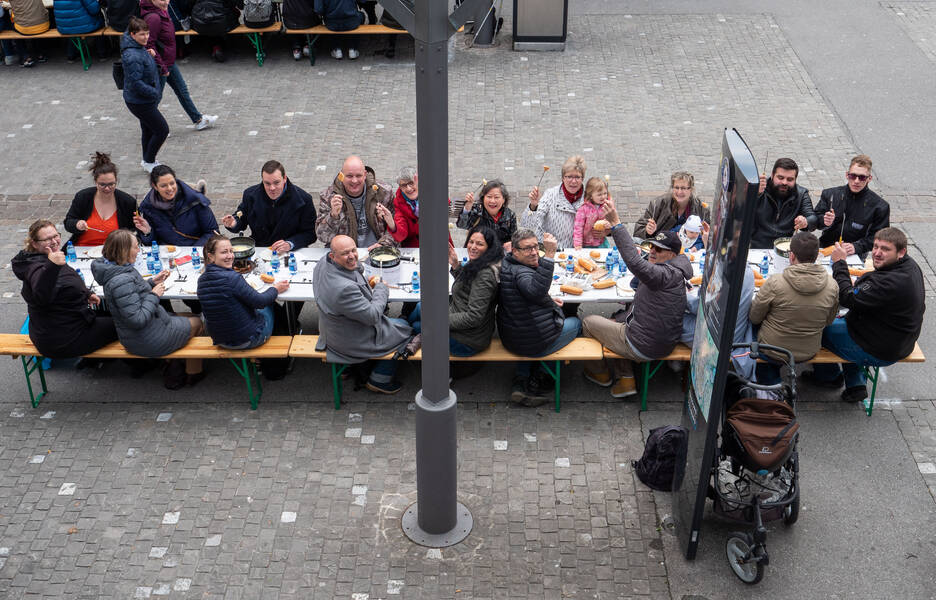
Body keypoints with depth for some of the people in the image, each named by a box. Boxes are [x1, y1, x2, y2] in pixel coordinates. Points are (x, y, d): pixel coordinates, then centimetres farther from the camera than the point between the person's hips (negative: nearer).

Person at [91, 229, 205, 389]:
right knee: (196, 323, 13)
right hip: (147, 342, -10)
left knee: (185, 318, 28)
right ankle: (193, 373, 30)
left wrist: (152, 283, 4)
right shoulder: (121, 281, -33)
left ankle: (171, 369, 24)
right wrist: (154, 295, -21)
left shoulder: (116, 270, -2)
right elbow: (138, 320, -32)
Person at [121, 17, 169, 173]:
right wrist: (155, 93, -22)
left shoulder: (139, 47, 2)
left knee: (149, 130, 23)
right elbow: (136, 83, -30)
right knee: (162, 130, -1)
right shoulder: (133, 57, -29)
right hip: (139, 102, -10)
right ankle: (149, 162, 14)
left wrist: (149, 53, 2)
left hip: (144, 100, 10)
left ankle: (147, 161, 39)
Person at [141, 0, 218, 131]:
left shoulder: (163, 11, 3)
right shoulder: (153, 18, -27)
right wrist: (162, 67, -23)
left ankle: (198, 120, 32)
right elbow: (149, 45, -27)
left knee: (182, 91, 19)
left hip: (170, 62, 10)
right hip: (160, 66, -10)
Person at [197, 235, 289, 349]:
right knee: (270, 305, 26)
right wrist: (275, 289, -2)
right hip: (247, 341, -7)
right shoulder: (231, 277, -29)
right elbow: (259, 302, -19)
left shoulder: (201, 280, -6)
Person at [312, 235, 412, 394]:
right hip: (353, 344, -9)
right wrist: (381, 288, -13)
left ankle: (349, 367, 34)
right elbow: (372, 315, -28)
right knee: (404, 328, 14)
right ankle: (379, 380, 26)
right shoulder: (345, 288, -40)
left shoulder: (323, 263, -11)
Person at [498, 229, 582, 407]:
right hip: (536, 344, -8)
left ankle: (520, 383, 25)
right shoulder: (520, 273, -27)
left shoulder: (507, 264, 5)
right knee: (576, 322, 20)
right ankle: (536, 380, 22)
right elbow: (536, 290, -50)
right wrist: (549, 255, -50)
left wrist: (548, 299, 15)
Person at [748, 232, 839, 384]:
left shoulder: (774, 283, -26)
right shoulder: (832, 286, -15)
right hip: (809, 352, 3)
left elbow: (754, 318, -11)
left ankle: (772, 384, 26)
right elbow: (829, 321, 2)